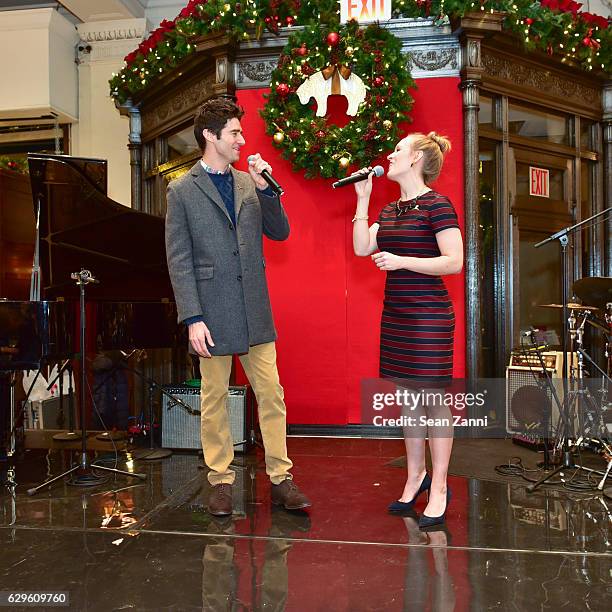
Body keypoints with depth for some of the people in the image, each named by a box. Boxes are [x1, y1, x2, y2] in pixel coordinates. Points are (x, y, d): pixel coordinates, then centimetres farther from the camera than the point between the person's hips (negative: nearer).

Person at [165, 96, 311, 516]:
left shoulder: (249, 183, 10)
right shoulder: (182, 191, -2)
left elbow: (280, 233, 9)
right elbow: (179, 261, -6)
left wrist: (265, 188, -4)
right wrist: (193, 318, -12)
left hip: (255, 311, 4)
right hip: (213, 314, -3)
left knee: (272, 395, 5)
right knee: (215, 399, 8)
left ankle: (281, 478, 17)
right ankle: (221, 481, 23)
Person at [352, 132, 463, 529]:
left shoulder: (437, 205, -8)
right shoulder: (390, 210, 16)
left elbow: (454, 261, -14)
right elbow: (362, 247, 6)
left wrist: (401, 261, -20)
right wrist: (363, 198, 8)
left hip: (429, 316, -8)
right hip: (396, 314, 8)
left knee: (434, 399, -1)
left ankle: (439, 489, 10)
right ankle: (416, 476, 27)